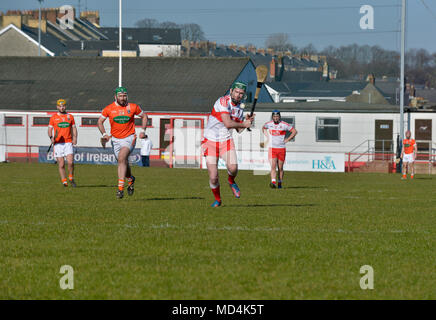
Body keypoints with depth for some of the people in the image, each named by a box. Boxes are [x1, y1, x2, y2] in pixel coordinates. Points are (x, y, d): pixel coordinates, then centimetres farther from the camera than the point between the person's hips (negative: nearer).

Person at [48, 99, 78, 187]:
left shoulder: (70, 116, 12)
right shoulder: (53, 117, 7)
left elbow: (73, 128, 16)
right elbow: (50, 129, 8)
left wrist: (75, 138, -1)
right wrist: (51, 137, -12)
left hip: (68, 143, 1)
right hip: (58, 143, 0)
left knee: (70, 162, -13)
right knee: (61, 165, -3)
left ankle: (71, 178, 9)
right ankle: (64, 181, 7)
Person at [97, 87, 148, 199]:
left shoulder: (133, 107, -5)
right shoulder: (109, 109, -3)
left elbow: (144, 116, 12)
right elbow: (100, 121, 9)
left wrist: (143, 131, 2)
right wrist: (104, 134, -5)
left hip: (129, 138, -3)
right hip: (116, 139, 3)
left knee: (122, 159, -25)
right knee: (124, 164, 8)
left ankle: (120, 188, -27)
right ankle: (130, 179, 42)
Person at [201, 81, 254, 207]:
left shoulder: (239, 108, 6)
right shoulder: (223, 102, -17)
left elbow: (239, 129, 13)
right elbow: (228, 123, -26)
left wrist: (247, 121, -6)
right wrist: (244, 124, -12)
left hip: (226, 141, 4)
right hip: (211, 142, -4)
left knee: (233, 167, -23)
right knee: (213, 178, -9)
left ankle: (231, 181, 12)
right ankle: (217, 199, 18)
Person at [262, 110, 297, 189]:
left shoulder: (284, 125, -5)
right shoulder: (269, 124, 2)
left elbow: (294, 131, 5)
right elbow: (263, 128, 27)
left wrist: (287, 139, -2)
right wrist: (267, 137, 14)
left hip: (281, 149, 0)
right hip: (272, 149, 0)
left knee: (280, 168, 6)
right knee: (273, 166, -15)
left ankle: (279, 183, 22)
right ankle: (273, 182, -25)